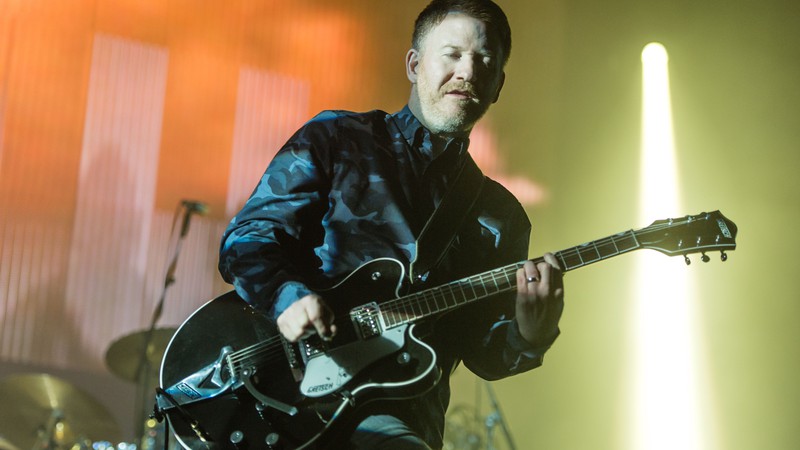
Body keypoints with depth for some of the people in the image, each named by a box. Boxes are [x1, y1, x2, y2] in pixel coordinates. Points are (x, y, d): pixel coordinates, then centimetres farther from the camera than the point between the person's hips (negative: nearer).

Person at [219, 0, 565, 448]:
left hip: (393, 412, 3)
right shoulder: (335, 138, 12)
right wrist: (288, 296, -15)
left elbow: (485, 354, 16)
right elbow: (246, 239, 6)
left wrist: (529, 336, -7)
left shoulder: (501, 218, 20)